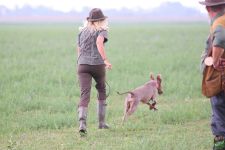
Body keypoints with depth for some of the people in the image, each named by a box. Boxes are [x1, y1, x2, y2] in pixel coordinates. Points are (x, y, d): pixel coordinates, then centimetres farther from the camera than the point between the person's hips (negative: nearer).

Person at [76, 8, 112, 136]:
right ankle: (102, 122, 26)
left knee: (84, 95, -8)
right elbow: (99, 42, -20)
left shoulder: (82, 31, 17)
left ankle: (82, 124, -31)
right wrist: (106, 60, -21)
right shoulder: (102, 31, 2)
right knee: (102, 91, 24)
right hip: (98, 65, -2)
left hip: (83, 65, 2)